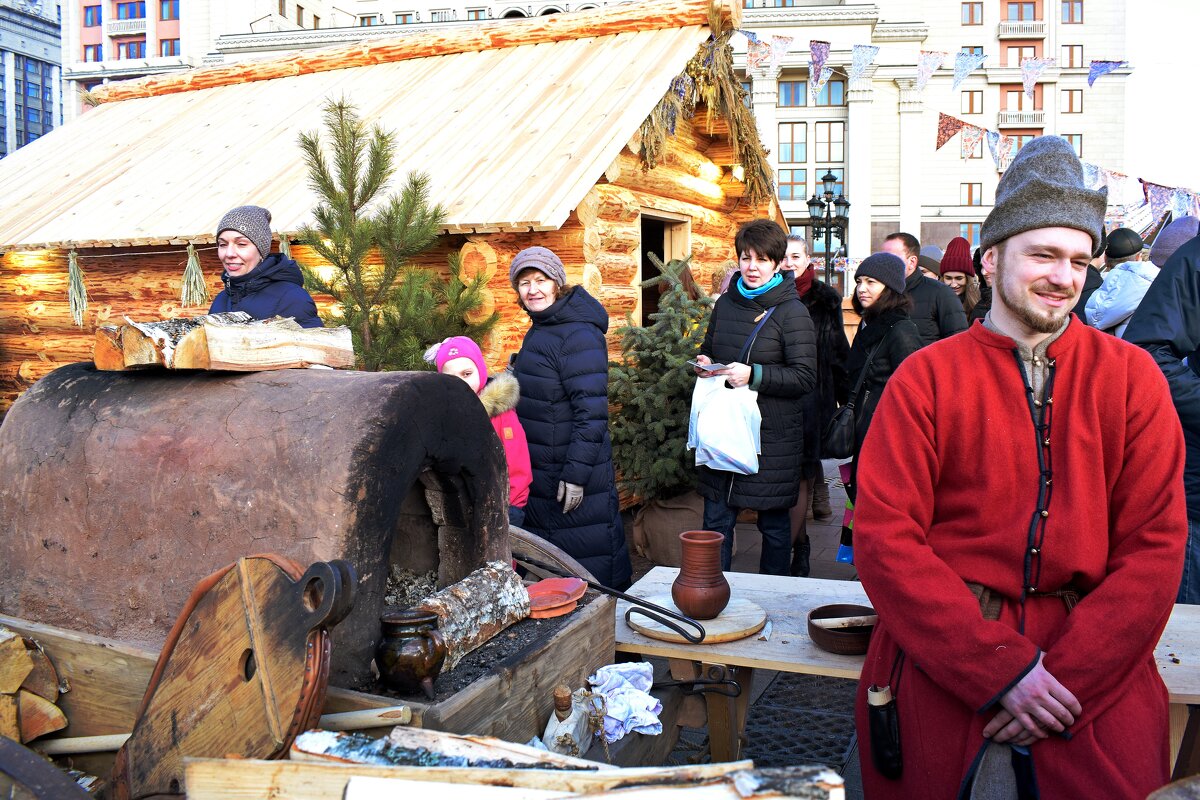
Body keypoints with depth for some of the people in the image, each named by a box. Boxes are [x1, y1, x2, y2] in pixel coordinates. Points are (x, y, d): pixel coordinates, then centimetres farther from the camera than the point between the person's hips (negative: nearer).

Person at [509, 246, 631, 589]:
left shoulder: (579, 336, -18)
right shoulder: (539, 331, 11)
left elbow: (591, 412, -22)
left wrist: (576, 473, -23)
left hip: (576, 474, -9)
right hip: (542, 474, 9)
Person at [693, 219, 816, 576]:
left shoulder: (792, 312, -8)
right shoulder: (726, 303, 10)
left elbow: (806, 377, -12)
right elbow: (708, 349, 25)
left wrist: (753, 374, -23)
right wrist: (703, 364, 1)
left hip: (772, 434, -5)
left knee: (774, 522, 9)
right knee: (716, 519, 9)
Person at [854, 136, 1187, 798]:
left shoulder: (1131, 377, 3)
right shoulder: (925, 378, -3)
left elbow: (1156, 546, -2)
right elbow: (885, 539, -10)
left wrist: (1067, 677, -13)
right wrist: (1003, 669, -17)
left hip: (1094, 669, 2)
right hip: (940, 663, -1)